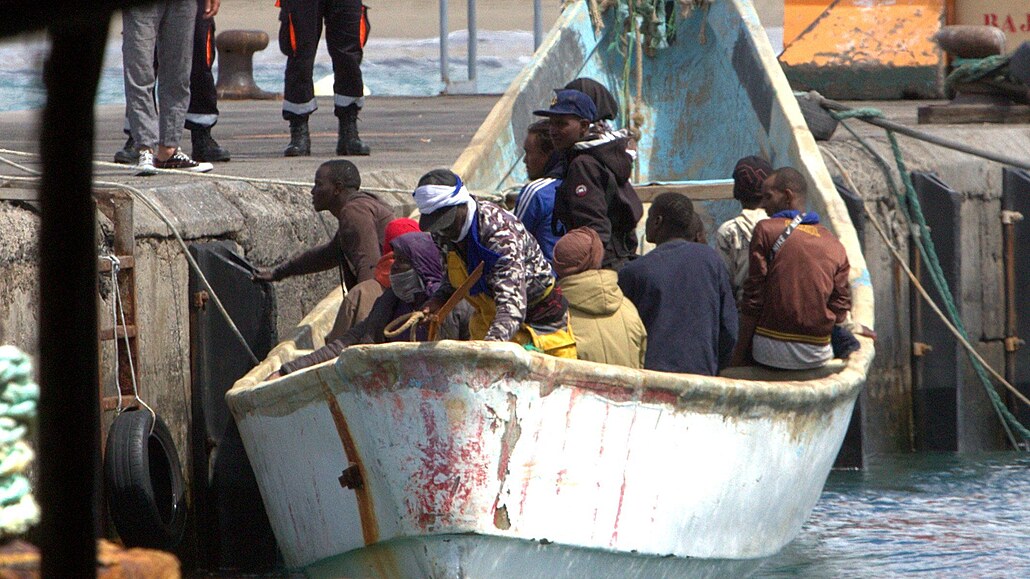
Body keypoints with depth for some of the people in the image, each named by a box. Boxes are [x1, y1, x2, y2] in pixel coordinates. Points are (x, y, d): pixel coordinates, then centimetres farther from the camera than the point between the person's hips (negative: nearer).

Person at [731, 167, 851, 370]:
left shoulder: (766, 230, -3)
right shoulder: (835, 246, 8)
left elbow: (753, 299, -6)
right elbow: (840, 310, 4)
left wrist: (739, 353, -1)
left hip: (772, 352, -3)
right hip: (818, 355, 4)